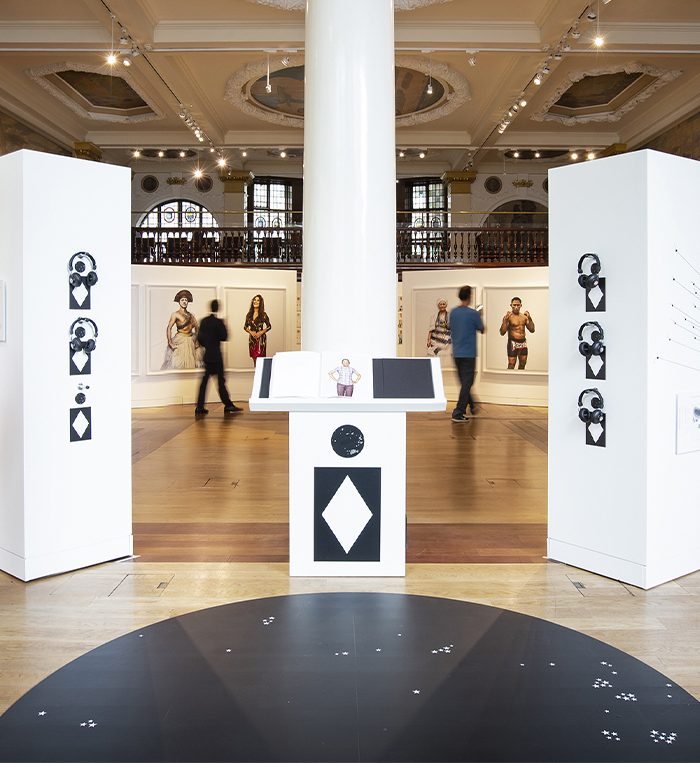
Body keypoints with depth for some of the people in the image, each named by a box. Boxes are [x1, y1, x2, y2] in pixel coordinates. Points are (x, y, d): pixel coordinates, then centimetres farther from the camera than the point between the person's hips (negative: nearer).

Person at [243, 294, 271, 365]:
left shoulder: (263, 314, -3)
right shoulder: (249, 314, 8)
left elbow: (269, 326, 0)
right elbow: (245, 326, 13)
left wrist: (261, 332, -13)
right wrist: (250, 332, -6)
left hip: (261, 338, -4)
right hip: (252, 339, 4)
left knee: (260, 358, -10)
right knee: (254, 358, 4)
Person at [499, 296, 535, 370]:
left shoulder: (524, 316, 9)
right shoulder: (508, 316, -8)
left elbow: (532, 330, 8)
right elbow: (502, 332, -16)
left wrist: (530, 318, -5)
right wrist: (505, 320, -27)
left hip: (523, 343, 6)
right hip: (513, 343, -6)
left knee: (522, 366, 14)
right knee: (511, 367, -8)